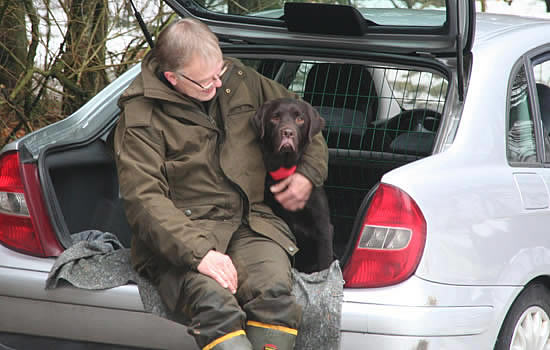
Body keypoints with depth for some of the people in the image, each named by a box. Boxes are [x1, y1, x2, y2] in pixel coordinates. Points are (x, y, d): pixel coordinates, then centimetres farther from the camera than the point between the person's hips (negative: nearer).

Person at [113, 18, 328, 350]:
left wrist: (309, 173, 7)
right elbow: (145, 199, -12)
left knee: (273, 291, -33)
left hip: (252, 221, 4)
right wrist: (197, 252, -26)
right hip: (183, 232, -3)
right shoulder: (141, 116, -3)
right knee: (213, 300, -38)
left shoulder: (241, 79, 12)